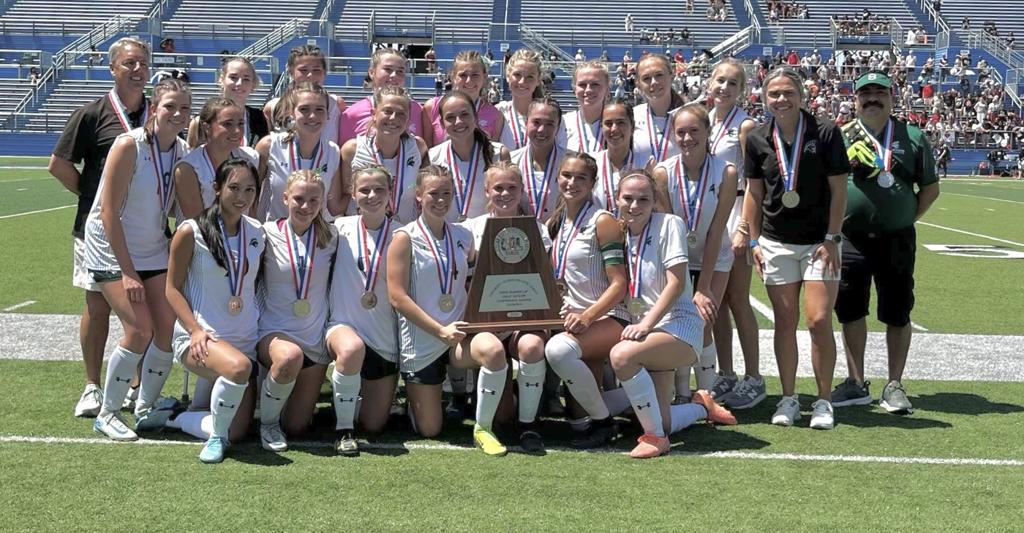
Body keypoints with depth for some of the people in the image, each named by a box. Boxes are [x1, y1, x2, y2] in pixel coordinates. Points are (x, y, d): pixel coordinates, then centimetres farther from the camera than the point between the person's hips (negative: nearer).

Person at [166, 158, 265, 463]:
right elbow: (172, 288, -5)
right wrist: (195, 330, -17)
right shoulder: (191, 232, -6)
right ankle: (216, 436, -13)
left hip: (245, 340, 5)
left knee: (237, 432, -2)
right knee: (239, 366, -40)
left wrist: (264, 326, 3)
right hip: (199, 336, -5)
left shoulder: (257, 234, 7)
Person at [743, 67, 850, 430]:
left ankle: (823, 401, 6)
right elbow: (754, 193, 10)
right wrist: (754, 241, 5)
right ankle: (788, 399, 16)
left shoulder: (825, 134, -5)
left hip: (819, 242, -2)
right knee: (785, 322, 5)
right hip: (776, 243, 3)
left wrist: (831, 239, -9)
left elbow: (839, 190, -4)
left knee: (819, 320, -8)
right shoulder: (758, 139, 4)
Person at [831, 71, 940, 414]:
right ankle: (856, 384, 19)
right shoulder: (840, 137, 3)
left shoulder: (912, 138, 4)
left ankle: (894, 386, 14)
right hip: (850, 239, 1)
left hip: (896, 240, 0)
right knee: (850, 311, 7)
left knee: (897, 314, 3)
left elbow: (930, 188, 9)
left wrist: (907, 219, 2)